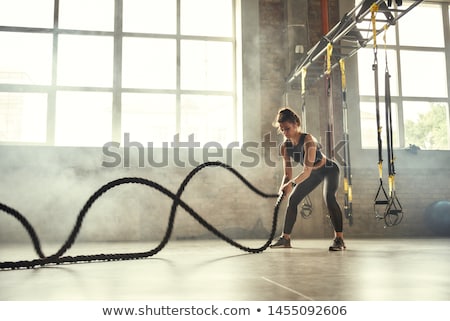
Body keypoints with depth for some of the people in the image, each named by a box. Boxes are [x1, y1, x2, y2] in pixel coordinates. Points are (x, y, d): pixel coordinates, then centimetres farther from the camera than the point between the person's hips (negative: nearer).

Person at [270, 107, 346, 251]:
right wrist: (283, 188, -33)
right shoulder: (285, 146, -15)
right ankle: (285, 238, 12)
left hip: (329, 170, -7)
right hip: (313, 173, 7)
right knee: (292, 200, 2)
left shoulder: (308, 140, -34)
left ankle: (339, 239, -27)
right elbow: (287, 174, -14)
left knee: (329, 198, -30)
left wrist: (291, 183, -52)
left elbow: (307, 171, -39)